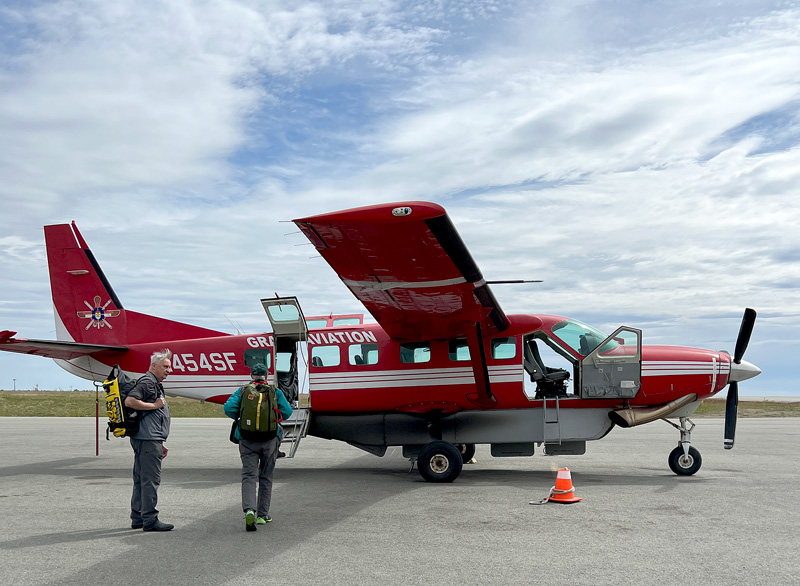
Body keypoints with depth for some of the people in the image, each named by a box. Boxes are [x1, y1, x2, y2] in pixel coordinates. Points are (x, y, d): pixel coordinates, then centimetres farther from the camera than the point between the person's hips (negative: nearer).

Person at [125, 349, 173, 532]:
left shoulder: (155, 384, 24)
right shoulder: (147, 382, -9)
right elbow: (129, 401, -24)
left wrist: (161, 442, 26)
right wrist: (154, 405, -16)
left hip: (150, 439, 11)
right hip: (148, 440, -11)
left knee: (141, 479, 13)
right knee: (150, 479, -8)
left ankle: (137, 518, 19)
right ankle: (150, 520, -6)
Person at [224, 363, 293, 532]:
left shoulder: (243, 391, 3)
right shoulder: (275, 391, 3)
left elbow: (229, 408, -9)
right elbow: (287, 412, -4)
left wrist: (239, 417, 11)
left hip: (248, 440, 0)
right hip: (270, 439, 1)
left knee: (249, 475, -2)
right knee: (266, 477, 12)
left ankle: (249, 510, -24)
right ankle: (262, 515, 15)